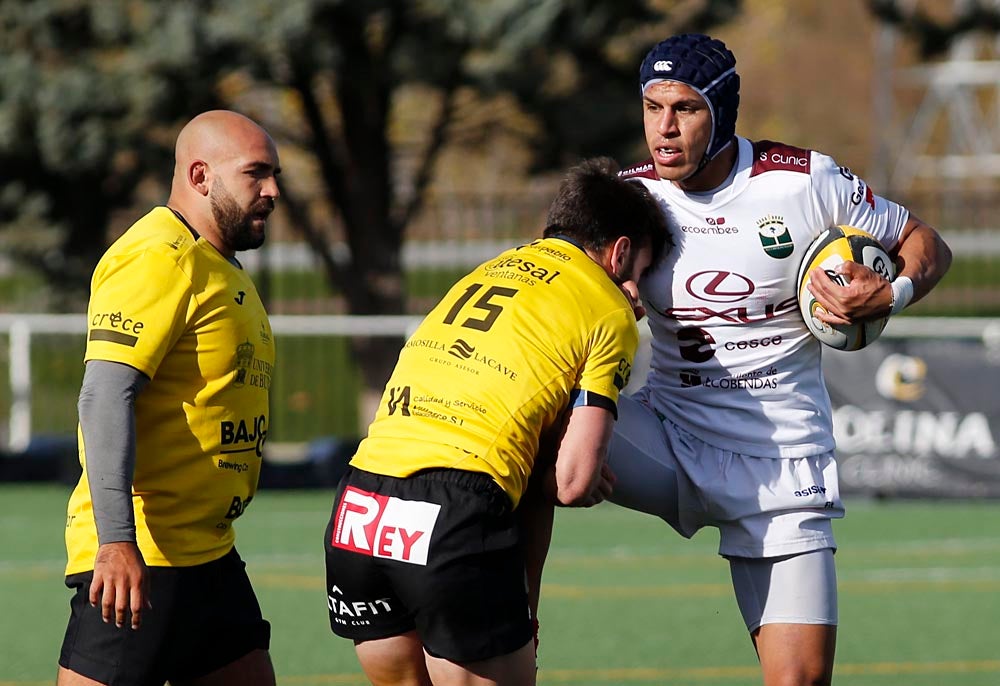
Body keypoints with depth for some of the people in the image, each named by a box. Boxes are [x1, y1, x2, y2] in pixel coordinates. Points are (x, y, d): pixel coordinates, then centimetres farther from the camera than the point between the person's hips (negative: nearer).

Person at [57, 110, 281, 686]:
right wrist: (116, 542, -29)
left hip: (209, 554, 10)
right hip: (134, 557, -10)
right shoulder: (157, 259, -12)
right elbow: (104, 396, -21)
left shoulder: (224, 270, 19)